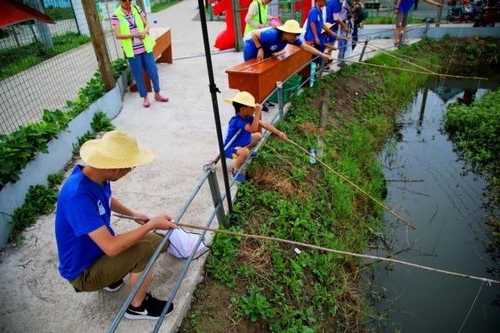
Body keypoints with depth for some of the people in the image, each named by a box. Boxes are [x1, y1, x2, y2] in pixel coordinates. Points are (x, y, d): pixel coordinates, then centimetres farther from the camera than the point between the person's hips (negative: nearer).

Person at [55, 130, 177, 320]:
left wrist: (134, 215, 7)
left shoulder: (96, 176, -9)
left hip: (97, 250, 8)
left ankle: (111, 276, 17)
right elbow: (111, 247, -36)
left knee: (156, 240, 5)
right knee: (146, 249, -23)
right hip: (83, 273, -8)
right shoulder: (78, 195, -36)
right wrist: (152, 224, -28)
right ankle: (137, 306, 0)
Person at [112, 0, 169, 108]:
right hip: (132, 51, -3)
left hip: (145, 47, 3)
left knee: (153, 72, 6)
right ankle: (145, 98, 20)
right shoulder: (116, 15, -6)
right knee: (139, 76, 5)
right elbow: (118, 35, -12)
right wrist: (133, 35, -25)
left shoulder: (137, 9, 4)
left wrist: (144, 32, -16)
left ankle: (157, 94, 24)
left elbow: (147, 24, 8)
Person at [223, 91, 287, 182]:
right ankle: (235, 169, -11)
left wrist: (279, 133, -10)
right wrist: (257, 113, -41)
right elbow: (253, 129, -45)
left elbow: (264, 124, -5)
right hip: (230, 149, -9)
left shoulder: (248, 118, -8)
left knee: (258, 136, 11)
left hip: (241, 144, 9)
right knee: (245, 152, -39)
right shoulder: (236, 120, -33)